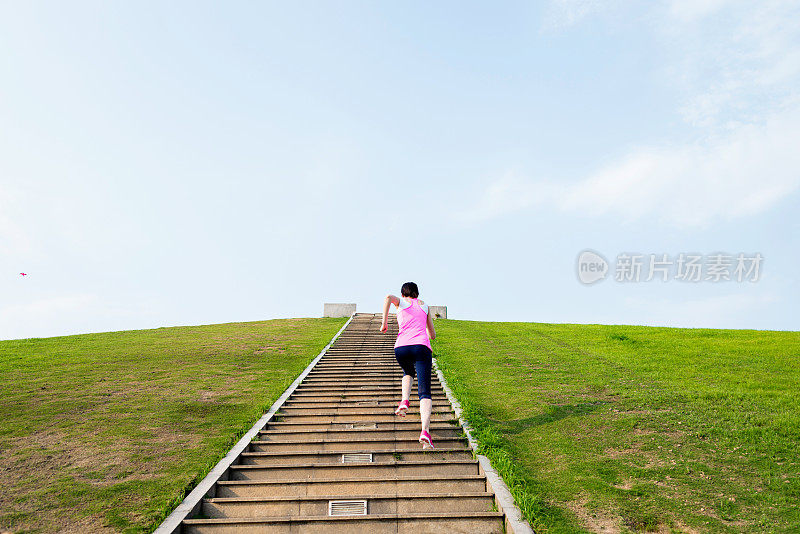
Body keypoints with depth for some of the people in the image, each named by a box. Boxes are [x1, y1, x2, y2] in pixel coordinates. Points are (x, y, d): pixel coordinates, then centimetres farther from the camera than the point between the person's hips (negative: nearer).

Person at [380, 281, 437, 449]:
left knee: (408, 373, 34)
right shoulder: (424, 306, 26)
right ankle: (425, 431, -28)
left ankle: (405, 401, 9)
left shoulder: (401, 302, 19)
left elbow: (388, 297, -7)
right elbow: (432, 335, 29)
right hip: (422, 347, 0)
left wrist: (384, 321, -1)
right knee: (424, 392, -8)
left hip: (402, 347, 0)